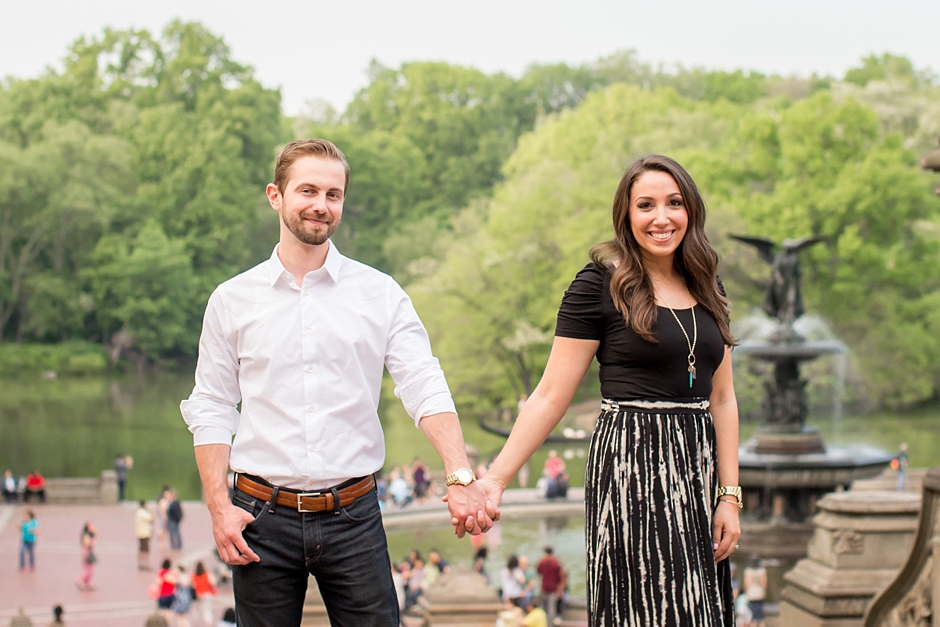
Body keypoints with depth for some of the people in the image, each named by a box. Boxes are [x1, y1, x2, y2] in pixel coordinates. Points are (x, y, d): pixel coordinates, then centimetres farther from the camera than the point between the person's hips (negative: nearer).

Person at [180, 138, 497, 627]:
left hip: (354, 514, 0)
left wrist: (460, 477, -21)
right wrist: (219, 507, -4)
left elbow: (426, 389, -6)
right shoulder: (232, 301, 6)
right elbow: (211, 410, 7)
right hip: (263, 517, 0)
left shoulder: (381, 294, 4)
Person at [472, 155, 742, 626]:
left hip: (697, 467, 6)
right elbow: (550, 397, -6)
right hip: (630, 465, -6)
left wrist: (729, 495, 7)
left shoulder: (705, 289, 12)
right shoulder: (599, 286, -5)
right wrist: (496, 478, -15)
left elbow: (722, 398, 15)